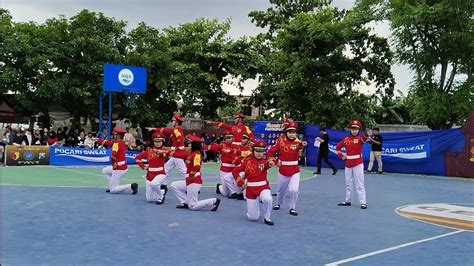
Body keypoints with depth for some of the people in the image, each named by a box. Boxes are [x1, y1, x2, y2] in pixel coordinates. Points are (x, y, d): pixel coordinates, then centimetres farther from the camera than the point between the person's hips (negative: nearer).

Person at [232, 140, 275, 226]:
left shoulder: (265, 161, -4)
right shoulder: (247, 162, -1)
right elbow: (235, 172, 5)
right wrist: (241, 183, -1)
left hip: (263, 187, -1)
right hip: (250, 189, 1)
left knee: (268, 199, -38)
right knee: (253, 218, 3)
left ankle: (267, 218, -8)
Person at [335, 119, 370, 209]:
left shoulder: (359, 138, -8)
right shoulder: (346, 139, 3)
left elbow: (364, 138, -33)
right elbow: (338, 148, 15)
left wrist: (367, 135, -56)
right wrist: (341, 156, 1)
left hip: (358, 164, -5)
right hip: (348, 164, 5)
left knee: (359, 184, -5)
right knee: (348, 183, 15)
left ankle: (363, 202, 0)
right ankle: (347, 201, 27)